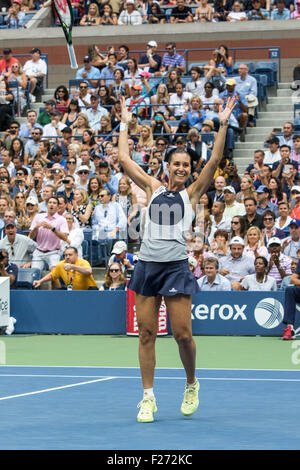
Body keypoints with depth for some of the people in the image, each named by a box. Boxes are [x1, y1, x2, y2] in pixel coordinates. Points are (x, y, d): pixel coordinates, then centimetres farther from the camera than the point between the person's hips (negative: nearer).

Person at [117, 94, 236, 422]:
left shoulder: (192, 193, 9)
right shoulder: (153, 188, 13)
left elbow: (214, 161, 0)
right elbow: (124, 159, 17)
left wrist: (223, 124, -3)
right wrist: (125, 124, 22)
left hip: (176, 268, -2)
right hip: (147, 265, 2)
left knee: (182, 334, -6)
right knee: (146, 334, 1)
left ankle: (191, 384, 20)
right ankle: (148, 398, 8)